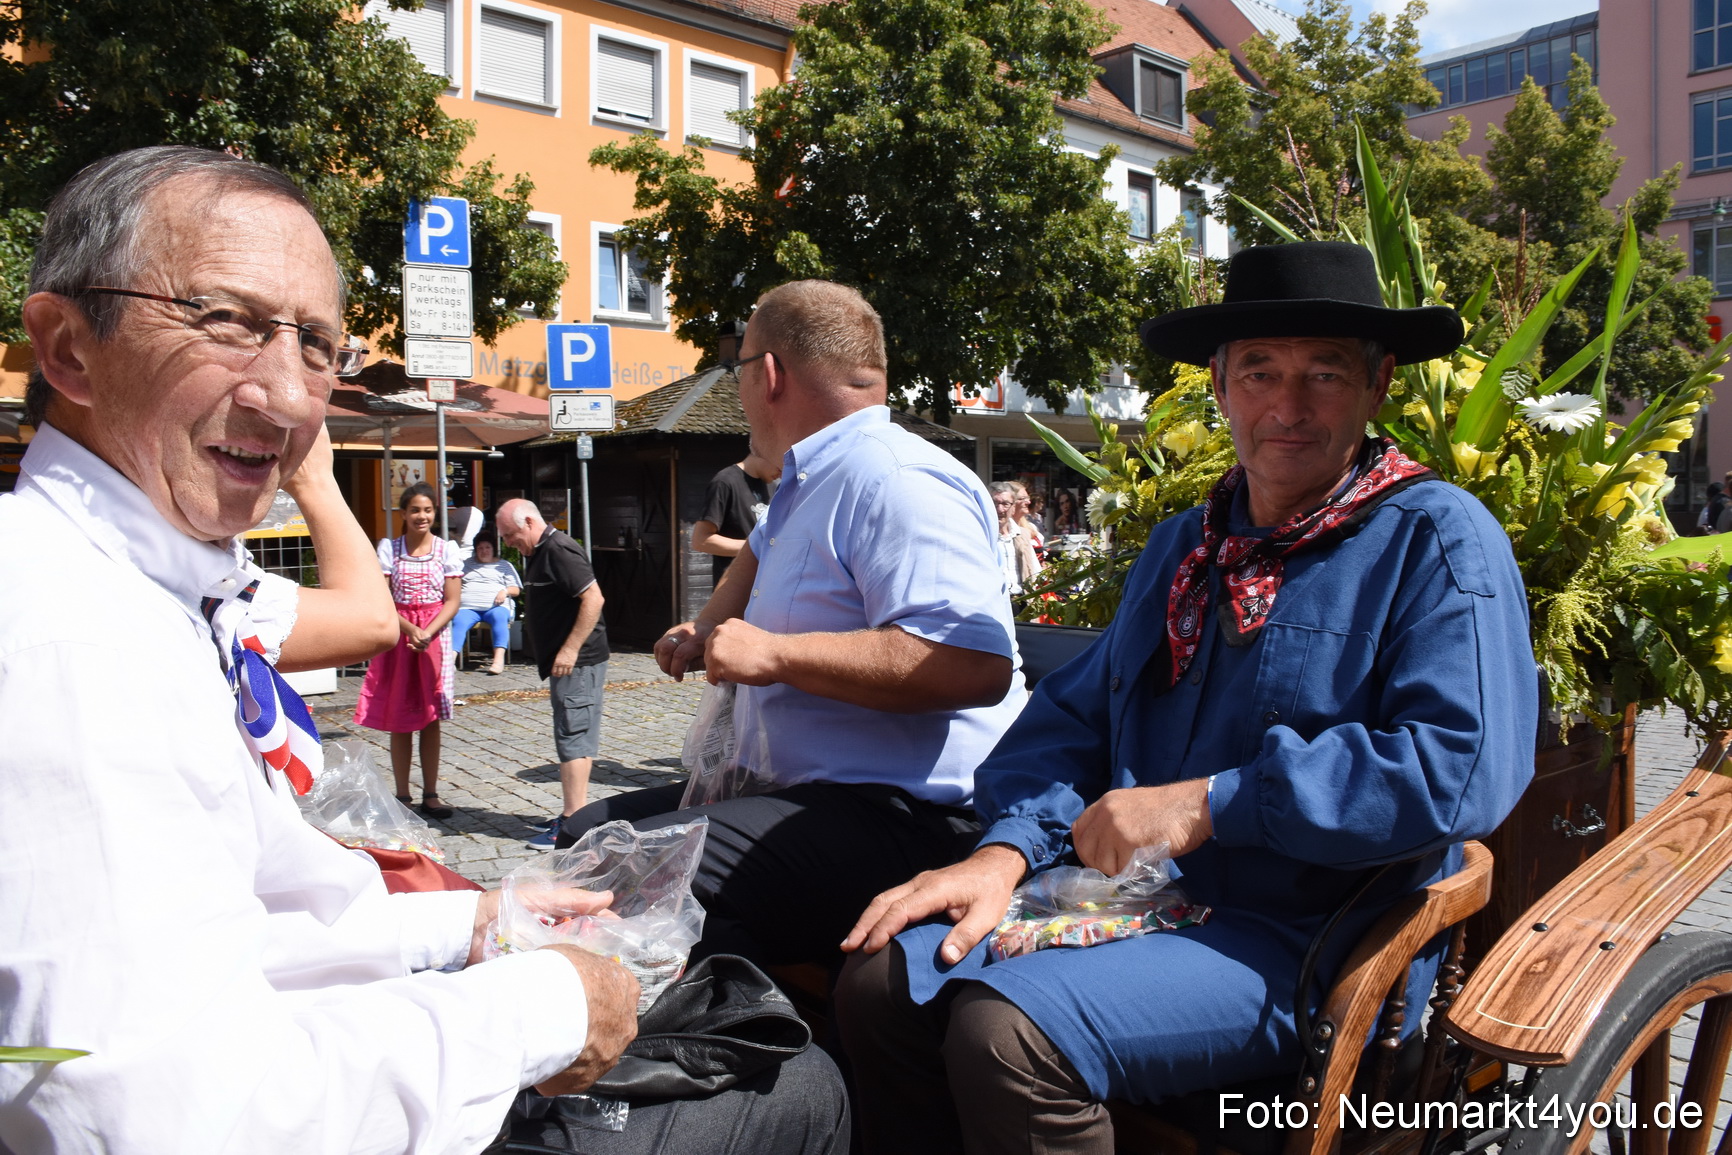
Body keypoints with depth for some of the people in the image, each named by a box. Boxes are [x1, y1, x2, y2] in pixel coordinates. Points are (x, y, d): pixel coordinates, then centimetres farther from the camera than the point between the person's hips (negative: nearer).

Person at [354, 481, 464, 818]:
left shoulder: (446, 549, 3)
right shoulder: (389, 548, 1)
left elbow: (452, 601, -1)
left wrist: (427, 633, -15)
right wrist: (410, 630, -17)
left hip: (435, 637, 1)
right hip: (397, 636, -1)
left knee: (431, 720, 5)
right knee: (399, 721, 2)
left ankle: (430, 795, 12)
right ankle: (402, 796, 10)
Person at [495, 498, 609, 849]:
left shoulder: (559, 551, -15)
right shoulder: (538, 554, 17)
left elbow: (593, 598, -23)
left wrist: (570, 649, -23)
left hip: (577, 662, -11)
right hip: (565, 663, 11)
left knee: (573, 738, -8)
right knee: (578, 740, 14)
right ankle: (574, 810, 22)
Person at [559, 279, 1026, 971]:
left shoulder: (894, 480, -17)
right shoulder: (810, 486, 18)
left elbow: (977, 665, -31)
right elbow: (764, 551, 43)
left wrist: (775, 654, -24)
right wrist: (705, 631, 23)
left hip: (906, 816, -11)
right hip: (799, 787, 11)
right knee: (590, 832, 12)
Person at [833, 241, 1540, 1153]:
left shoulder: (1438, 540, -6)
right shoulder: (1181, 546, 16)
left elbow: (1460, 766, -19)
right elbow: (1072, 717, 12)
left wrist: (1209, 804, -19)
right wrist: (1006, 852, -7)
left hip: (1310, 947, -6)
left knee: (1007, 1031, -28)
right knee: (881, 982, -10)